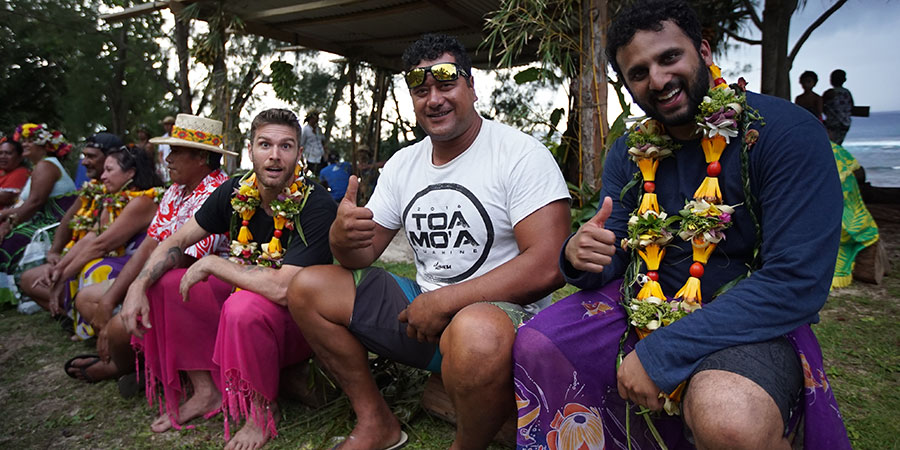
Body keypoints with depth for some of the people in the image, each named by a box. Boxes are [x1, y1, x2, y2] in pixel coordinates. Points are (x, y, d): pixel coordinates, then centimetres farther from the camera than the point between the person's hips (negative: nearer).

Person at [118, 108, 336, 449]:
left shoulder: (316, 207, -26)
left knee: (245, 306, -36)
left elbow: (281, 288, -35)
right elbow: (177, 241, 5)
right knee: (164, 284, -3)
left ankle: (263, 413, -10)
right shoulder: (237, 193, -6)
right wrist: (138, 286, -11)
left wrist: (211, 264, -23)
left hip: (298, 320, -7)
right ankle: (206, 393, 6)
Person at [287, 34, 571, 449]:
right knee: (307, 287, 1)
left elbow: (549, 266, -20)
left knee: (476, 331, -41)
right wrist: (343, 236, -15)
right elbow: (362, 256, 10)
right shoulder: (403, 164, 9)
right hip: (422, 308, 7)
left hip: (503, 312, -6)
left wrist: (444, 302, -21)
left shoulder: (521, 154, -11)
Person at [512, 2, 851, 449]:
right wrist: (580, 257, -21)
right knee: (533, 348, -14)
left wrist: (660, 353, -24)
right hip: (643, 309, 5)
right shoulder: (630, 152, 4)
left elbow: (798, 282, -20)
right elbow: (610, 260, 6)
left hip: (748, 323, -4)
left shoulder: (786, 132, -13)